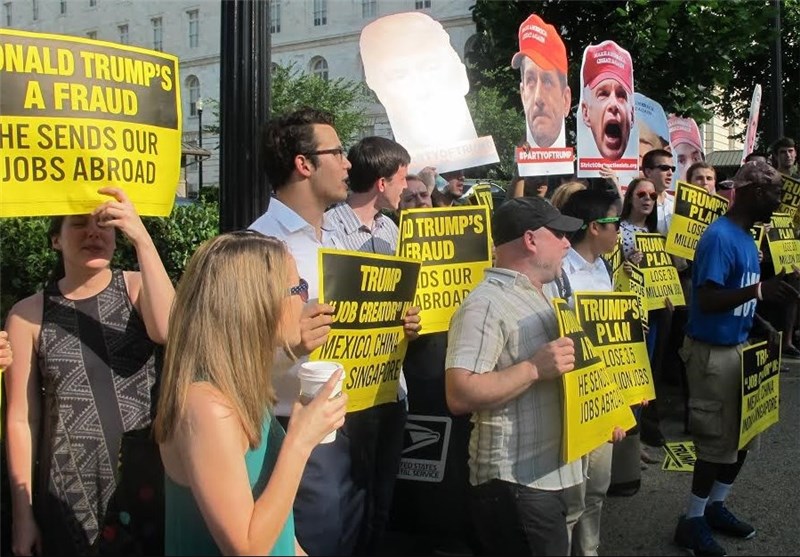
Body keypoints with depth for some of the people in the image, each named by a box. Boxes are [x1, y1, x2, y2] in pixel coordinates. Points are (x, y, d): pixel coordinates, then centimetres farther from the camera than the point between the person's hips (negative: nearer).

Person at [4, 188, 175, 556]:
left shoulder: (137, 288, -2)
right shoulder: (28, 315, -3)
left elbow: (166, 330, -24)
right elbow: (21, 419, -1)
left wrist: (142, 238, -30)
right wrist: (22, 514, 0)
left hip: (147, 481, 1)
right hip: (71, 496, 0)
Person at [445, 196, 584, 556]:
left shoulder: (535, 296, 14)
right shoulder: (486, 304, -19)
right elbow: (459, 396, -27)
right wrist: (534, 368, -27)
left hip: (549, 474, 10)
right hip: (516, 482, -10)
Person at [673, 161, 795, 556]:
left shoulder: (746, 237, 10)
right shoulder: (720, 237, -19)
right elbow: (707, 300, -26)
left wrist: (771, 291, 6)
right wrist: (757, 291, -34)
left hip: (739, 346, 9)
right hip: (713, 352, -9)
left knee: (744, 435, 17)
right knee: (718, 441, 0)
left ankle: (716, 506, 33)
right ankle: (692, 521, 16)